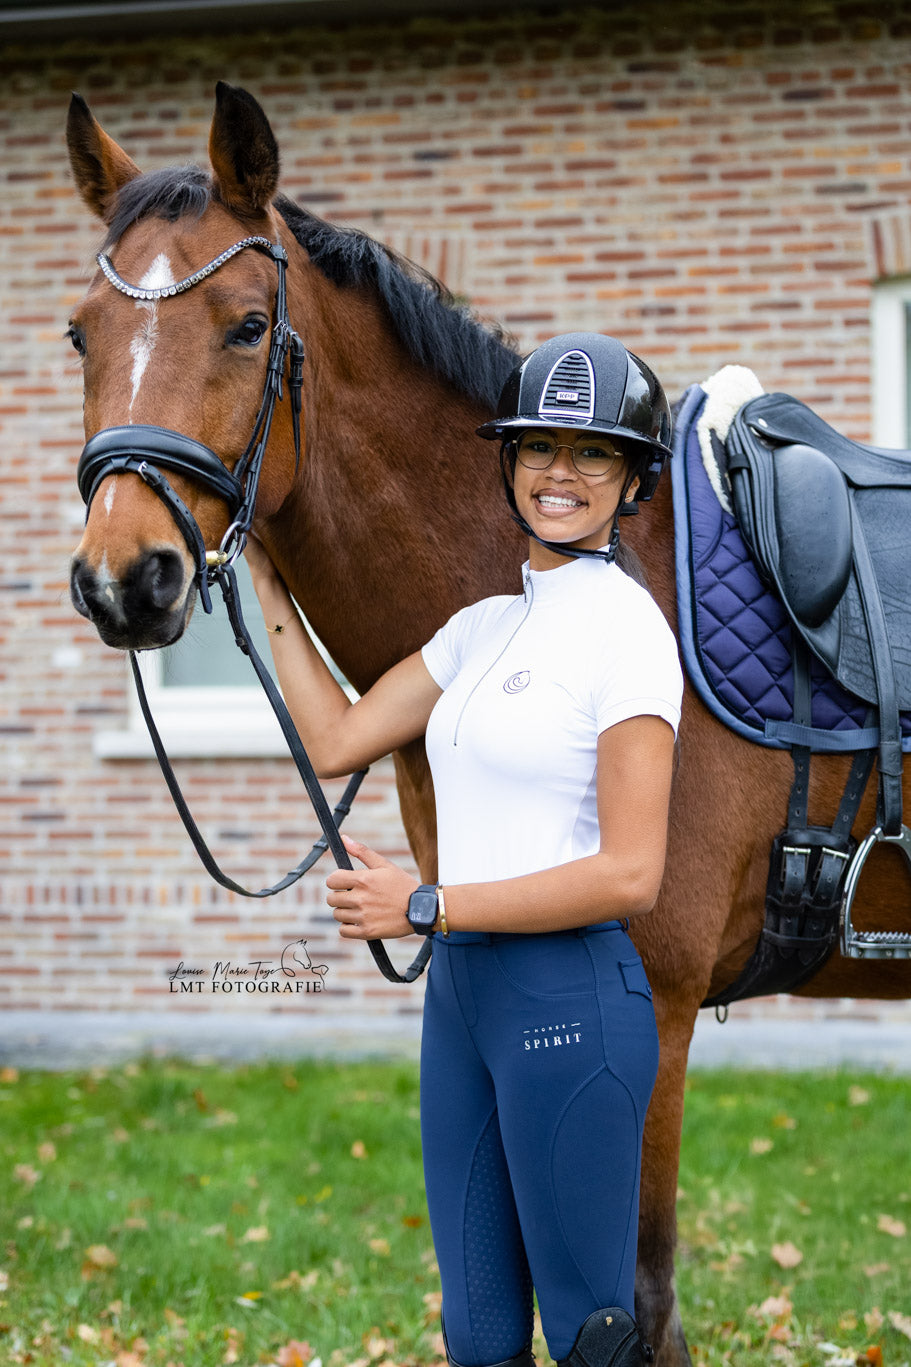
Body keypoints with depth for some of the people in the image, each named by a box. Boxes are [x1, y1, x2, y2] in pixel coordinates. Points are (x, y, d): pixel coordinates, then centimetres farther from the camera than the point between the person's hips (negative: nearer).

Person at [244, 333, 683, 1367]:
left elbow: (630, 875, -17)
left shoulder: (625, 628, -11)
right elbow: (334, 741, 17)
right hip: (460, 990, 8)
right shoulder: (484, 626, 14)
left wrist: (422, 906, -14)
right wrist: (266, 581, 19)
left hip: (569, 996, -8)